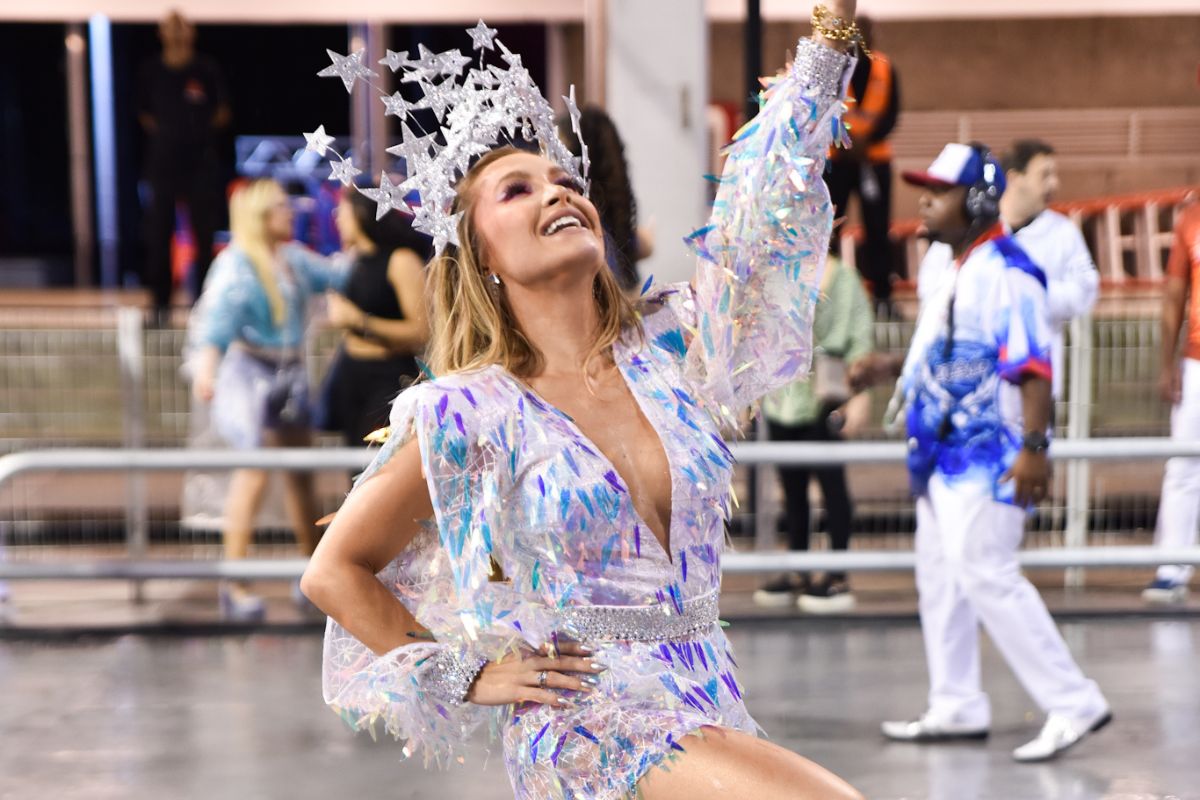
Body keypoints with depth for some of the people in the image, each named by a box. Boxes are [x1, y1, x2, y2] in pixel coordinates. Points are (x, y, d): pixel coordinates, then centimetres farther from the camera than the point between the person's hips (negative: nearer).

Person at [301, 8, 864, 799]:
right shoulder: (470, 414, -5)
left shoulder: (669, 348, 6)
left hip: (712, 708, 6)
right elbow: (335, 571, 3)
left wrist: (834, 27, -3)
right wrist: (468, 674, -3)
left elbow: (768, 212, 3)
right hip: (587, 727, -5)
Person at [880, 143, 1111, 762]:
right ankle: (956, 708, 23)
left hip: (989, 453, -10)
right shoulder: (942, 272, 14)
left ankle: (1074, 704, -7)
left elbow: (1033, 367, -22)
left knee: (986, 575, -14)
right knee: (939, 576, 13)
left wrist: (1033, 447, -27)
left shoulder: (1007, 271, -16)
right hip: (943, 450, 10)